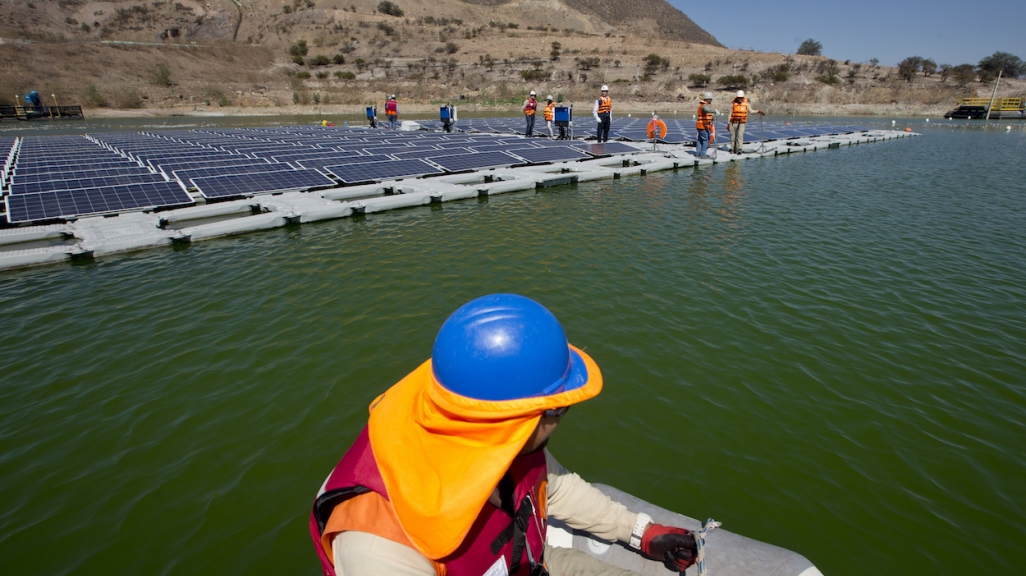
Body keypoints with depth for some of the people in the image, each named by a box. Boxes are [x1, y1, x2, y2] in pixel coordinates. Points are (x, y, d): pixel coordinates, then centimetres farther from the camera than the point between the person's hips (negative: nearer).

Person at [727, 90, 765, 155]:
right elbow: (730, 113, 5)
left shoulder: (746, 103, 1)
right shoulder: (733, 103, -1)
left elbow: (750, 111, 12)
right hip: (733, 122, 1)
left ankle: (739, 149, -16)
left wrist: (758, 111, -1)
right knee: (733, 136, 5)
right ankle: (733, 149, 17)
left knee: (740, 135, -15)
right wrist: (728, 123, 4)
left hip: (742, 123, -1)